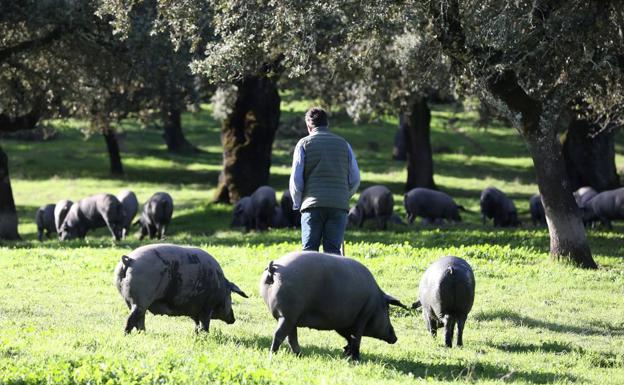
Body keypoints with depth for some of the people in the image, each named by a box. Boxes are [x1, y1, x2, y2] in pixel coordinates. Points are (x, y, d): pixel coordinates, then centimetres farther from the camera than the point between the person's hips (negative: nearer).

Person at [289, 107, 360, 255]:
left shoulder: (304, 144, 4)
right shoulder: (343, 144, 13)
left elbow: (296, 179, 0)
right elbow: (355, 179, 12)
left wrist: (297, 203, 13)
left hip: (313, 205, -2)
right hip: (339, 206, 2)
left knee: (309, 250, 0)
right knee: (333, 252, 1)